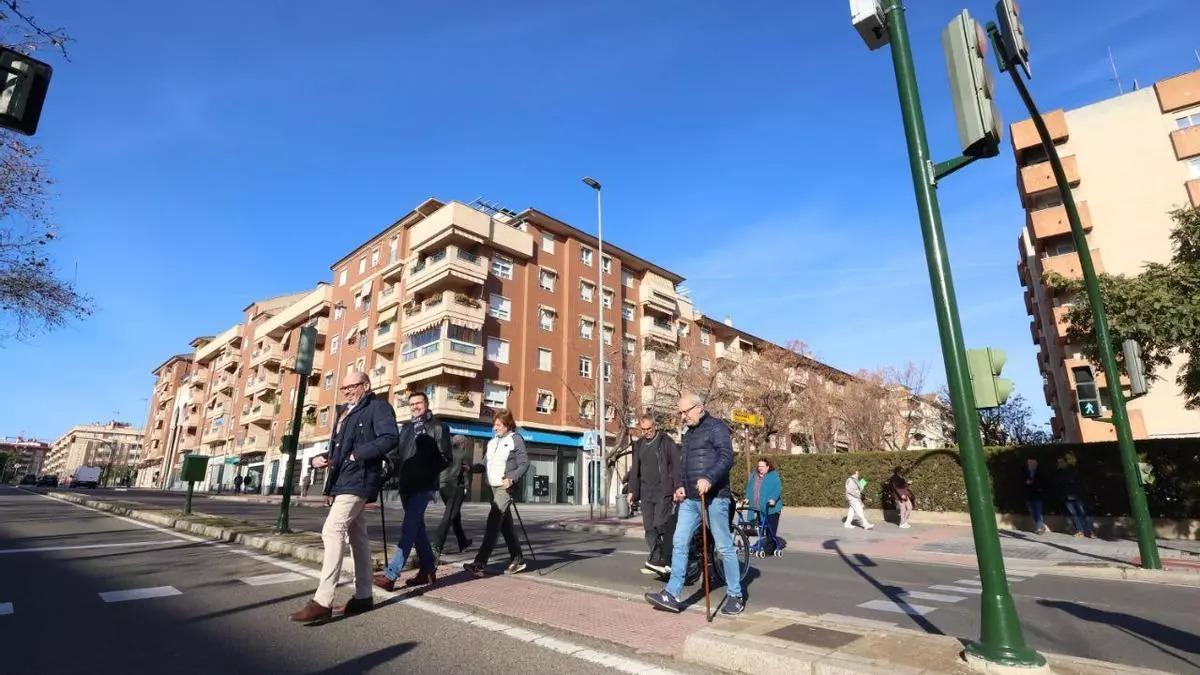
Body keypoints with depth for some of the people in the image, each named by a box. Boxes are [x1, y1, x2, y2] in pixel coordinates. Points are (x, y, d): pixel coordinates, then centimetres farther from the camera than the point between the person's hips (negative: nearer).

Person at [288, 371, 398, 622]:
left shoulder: (378, 407, -4)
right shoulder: (346, 414, 24)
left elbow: (390, 437, -20)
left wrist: (358, 455, -22)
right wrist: (318, 459, 8)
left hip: (358, 479, -10)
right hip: (344, 481, 10)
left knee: (332, 531, -18)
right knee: (357, 536, 11)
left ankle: (322, 601, -17)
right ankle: (363, 596, 17)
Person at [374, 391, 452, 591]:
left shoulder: (438, 427, -1)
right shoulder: (406, 427, 17)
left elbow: (445, 458, -5)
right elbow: (396, 454, 17)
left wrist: (426, 473, -15)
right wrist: (394, 475, 2)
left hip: (424, 486, -7)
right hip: (406, 485, 7)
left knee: (409, 528, -11)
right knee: (416, 527, 12)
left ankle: (390, 575, -12)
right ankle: (428, 570, 22)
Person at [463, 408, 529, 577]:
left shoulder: (516, 439, -5)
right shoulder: (492, 441, 16)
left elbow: (524, 464, -8)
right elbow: (485, 464, 16)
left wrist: (512, 479, -21)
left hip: (505, 488, -8)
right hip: (493, 487, 8)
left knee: (493, 523, -13)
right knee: (505, 525, 12)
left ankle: (480, 564, -14)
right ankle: (517, 560, 21)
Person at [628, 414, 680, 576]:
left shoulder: (666, 442, -3)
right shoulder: (638, 445, 15)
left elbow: (676, 466, -6)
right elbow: (635, 470, 21)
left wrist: (677, 489, -12)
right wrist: (632, 491, 17)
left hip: (663, 491, -6)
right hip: (646, 493, 6)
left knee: (661, 524, -12)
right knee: (649, 527, 5)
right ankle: (656, 561, 12)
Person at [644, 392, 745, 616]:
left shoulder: (716, 427, -5)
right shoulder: (688, 434, 20)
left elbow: (726, 457, -18)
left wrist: (709, 478, -31)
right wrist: (679, 485, 8)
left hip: (714, 498, -7)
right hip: (689, 499, 8)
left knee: (724, 547, 3)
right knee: (679, 543, 2)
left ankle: (736, 596, 17)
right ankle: (671, 595, 6)